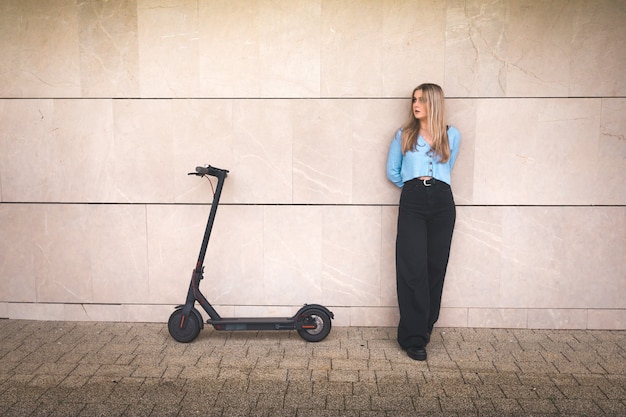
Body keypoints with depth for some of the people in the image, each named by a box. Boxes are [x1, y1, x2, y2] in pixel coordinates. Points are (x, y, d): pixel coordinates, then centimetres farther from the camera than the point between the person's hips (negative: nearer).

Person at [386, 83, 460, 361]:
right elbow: (392, 172, 16)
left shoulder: (451, 135, 12)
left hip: (442, 203, 2)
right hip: (412, 203, -1)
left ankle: (425, 327, 17)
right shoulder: (404, 135, 11)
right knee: (413, 269, -8)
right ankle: (413, 338, -4)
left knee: (435, 268, 2)